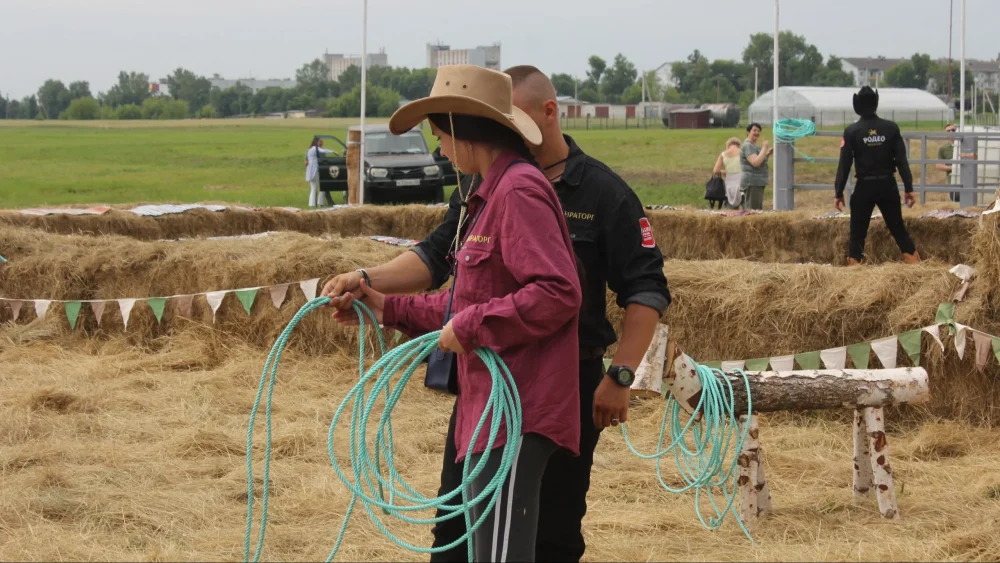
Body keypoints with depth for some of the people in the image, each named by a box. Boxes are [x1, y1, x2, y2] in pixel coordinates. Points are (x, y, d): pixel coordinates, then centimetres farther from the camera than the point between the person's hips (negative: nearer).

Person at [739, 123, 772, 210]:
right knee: (753, 210, -16)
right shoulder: (747, 146, -12)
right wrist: (764, 149, -16)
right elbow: (756, 163, -24)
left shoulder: (753, 146, 19)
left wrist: (767, 154, 12)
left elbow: (760, 162, 27)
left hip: (757, 183, 11)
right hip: (752, 183, -11)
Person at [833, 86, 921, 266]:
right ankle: (915, 265, 7)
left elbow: (844, 164, -7)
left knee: (858, 232, 5)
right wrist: (908, 188, 3)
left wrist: (838, 192, -1)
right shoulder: (891, 128, -2)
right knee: (898, 229, 11)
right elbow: (902, 160, -2)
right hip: (888, 186, 2)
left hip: (864, 187, -2)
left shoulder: (852, 131, -7)